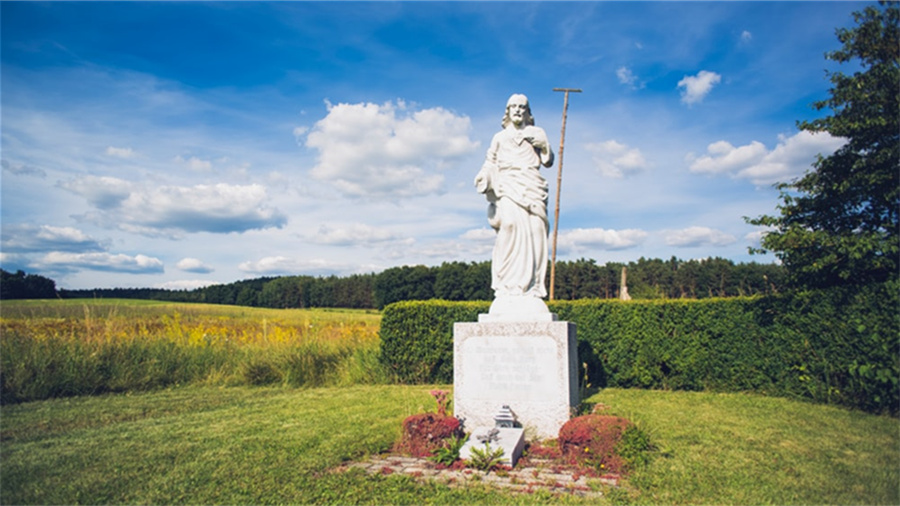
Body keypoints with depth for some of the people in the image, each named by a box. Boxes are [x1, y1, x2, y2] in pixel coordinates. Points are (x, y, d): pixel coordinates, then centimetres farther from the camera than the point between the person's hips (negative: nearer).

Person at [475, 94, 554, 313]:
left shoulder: (536, 133, 23)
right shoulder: (499, 137, 24)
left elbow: (548, 162, 16)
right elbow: (490, 163, 15)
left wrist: (544, 146, -1)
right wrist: (484, 179, -4)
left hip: (531, 189, 1)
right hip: (507, 188, -1)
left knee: (534, 229, -19)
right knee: (510, 224, -26)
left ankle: (531, 287, -18)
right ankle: (506, 288, -26)